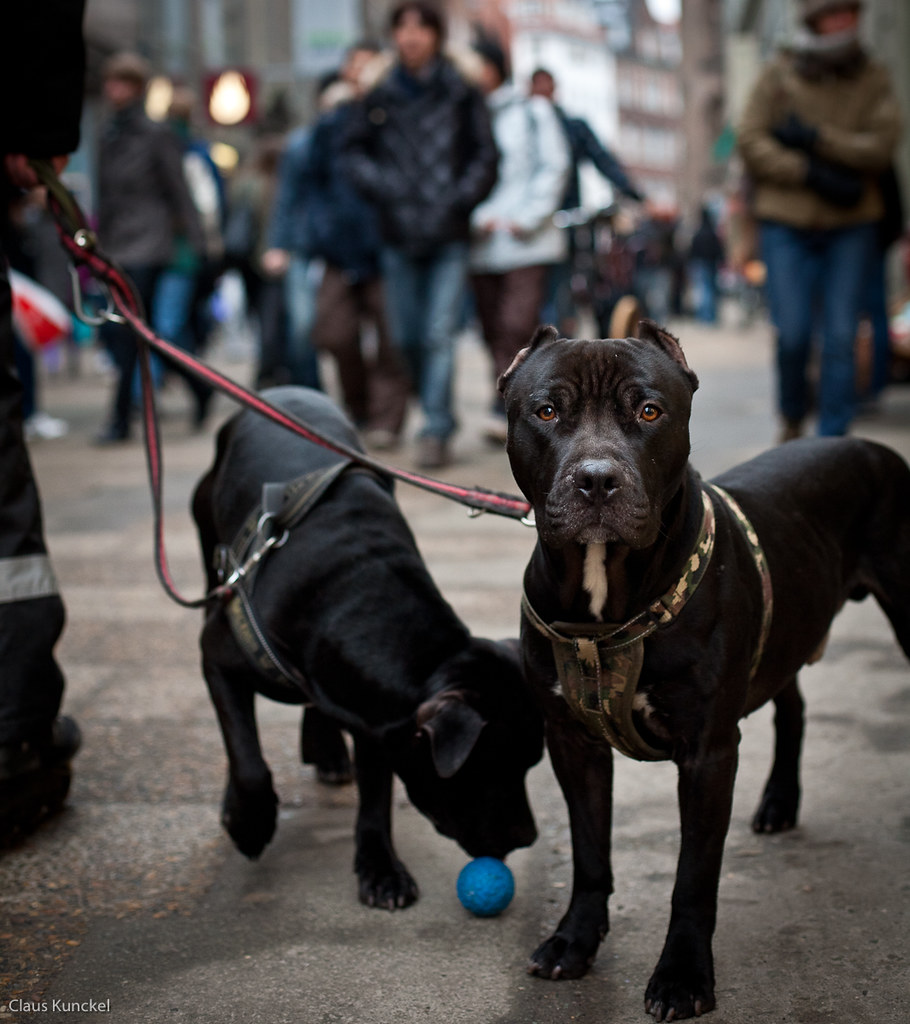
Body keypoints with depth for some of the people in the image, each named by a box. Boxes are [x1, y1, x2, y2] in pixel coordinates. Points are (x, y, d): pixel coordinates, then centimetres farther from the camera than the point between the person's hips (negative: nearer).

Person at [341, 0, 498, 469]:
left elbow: (485, 155, 4)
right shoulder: (379, 96, 7)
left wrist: (459, 198, -9)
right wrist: (380, 184, -5)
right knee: (407, 338, 7)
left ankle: (435, 431, -7)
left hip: (448, 236, -3)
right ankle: (439, 417, 27)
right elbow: (353, 152, 12)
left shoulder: (461, 93, 2)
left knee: (439, 335, -10)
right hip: (398, 236, 3)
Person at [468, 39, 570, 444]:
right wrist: (476, 218, -9)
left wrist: (526, 220, -7)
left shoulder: (532, 110, 7)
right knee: (494, 331, 4)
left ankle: (505, 409, -16)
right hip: (480, 245, 3)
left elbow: (553, 167, 2)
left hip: (528, 243, -3)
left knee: (517, 325, -16)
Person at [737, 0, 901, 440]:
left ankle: (833, 436, 3)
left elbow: (881, 145, -6)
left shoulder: (873, 78, 6)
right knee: (793, 334, -3)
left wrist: (815, 138, -15)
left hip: (851, 224, 1)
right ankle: (792, 418, 22)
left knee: (841, 335, -3)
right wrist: (813, 174, -15)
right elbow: (751, 141, -5)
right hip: (787, 222, -1)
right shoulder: (780, 74, 2)